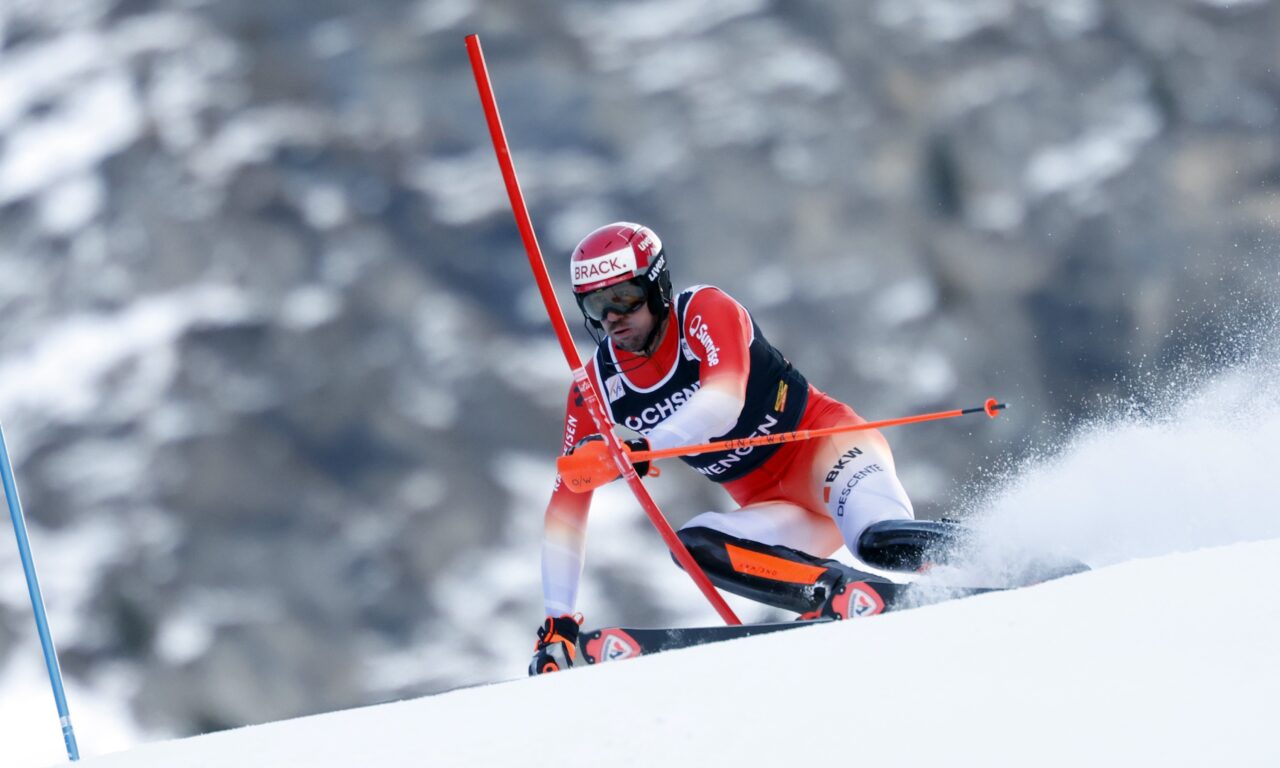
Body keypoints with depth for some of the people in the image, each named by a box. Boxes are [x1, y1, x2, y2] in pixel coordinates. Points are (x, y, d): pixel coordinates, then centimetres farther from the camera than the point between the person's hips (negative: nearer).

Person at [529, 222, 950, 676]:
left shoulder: (705, 312, -14)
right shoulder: (596, 387, 0)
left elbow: (723, 401, -32)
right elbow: (566, 506, 1)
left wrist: (643, 450, -44)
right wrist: (558, 620, -5)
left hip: (820, 440, -4)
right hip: (771, 506, 4)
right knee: (692, 546, -27)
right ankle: (852, 598, -38)